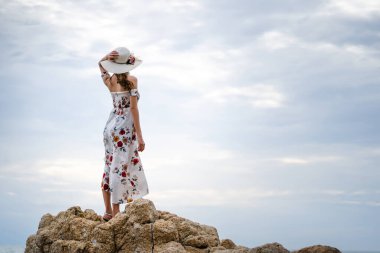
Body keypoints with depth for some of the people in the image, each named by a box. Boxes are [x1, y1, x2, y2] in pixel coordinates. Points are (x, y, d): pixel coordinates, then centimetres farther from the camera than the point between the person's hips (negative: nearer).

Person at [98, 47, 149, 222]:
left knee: (109, 167, 12)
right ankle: (115, 213, -3)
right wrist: (139, 136, -11)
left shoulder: (110, 80, 6)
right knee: (120, 169, -5)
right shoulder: (131, 80, -10)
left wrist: (106, 58, 3)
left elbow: (101, 65, 27)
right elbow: (133, 108, -13)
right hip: (125, 128, -7)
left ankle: (108, 211, 18)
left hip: (110, 127, 7)